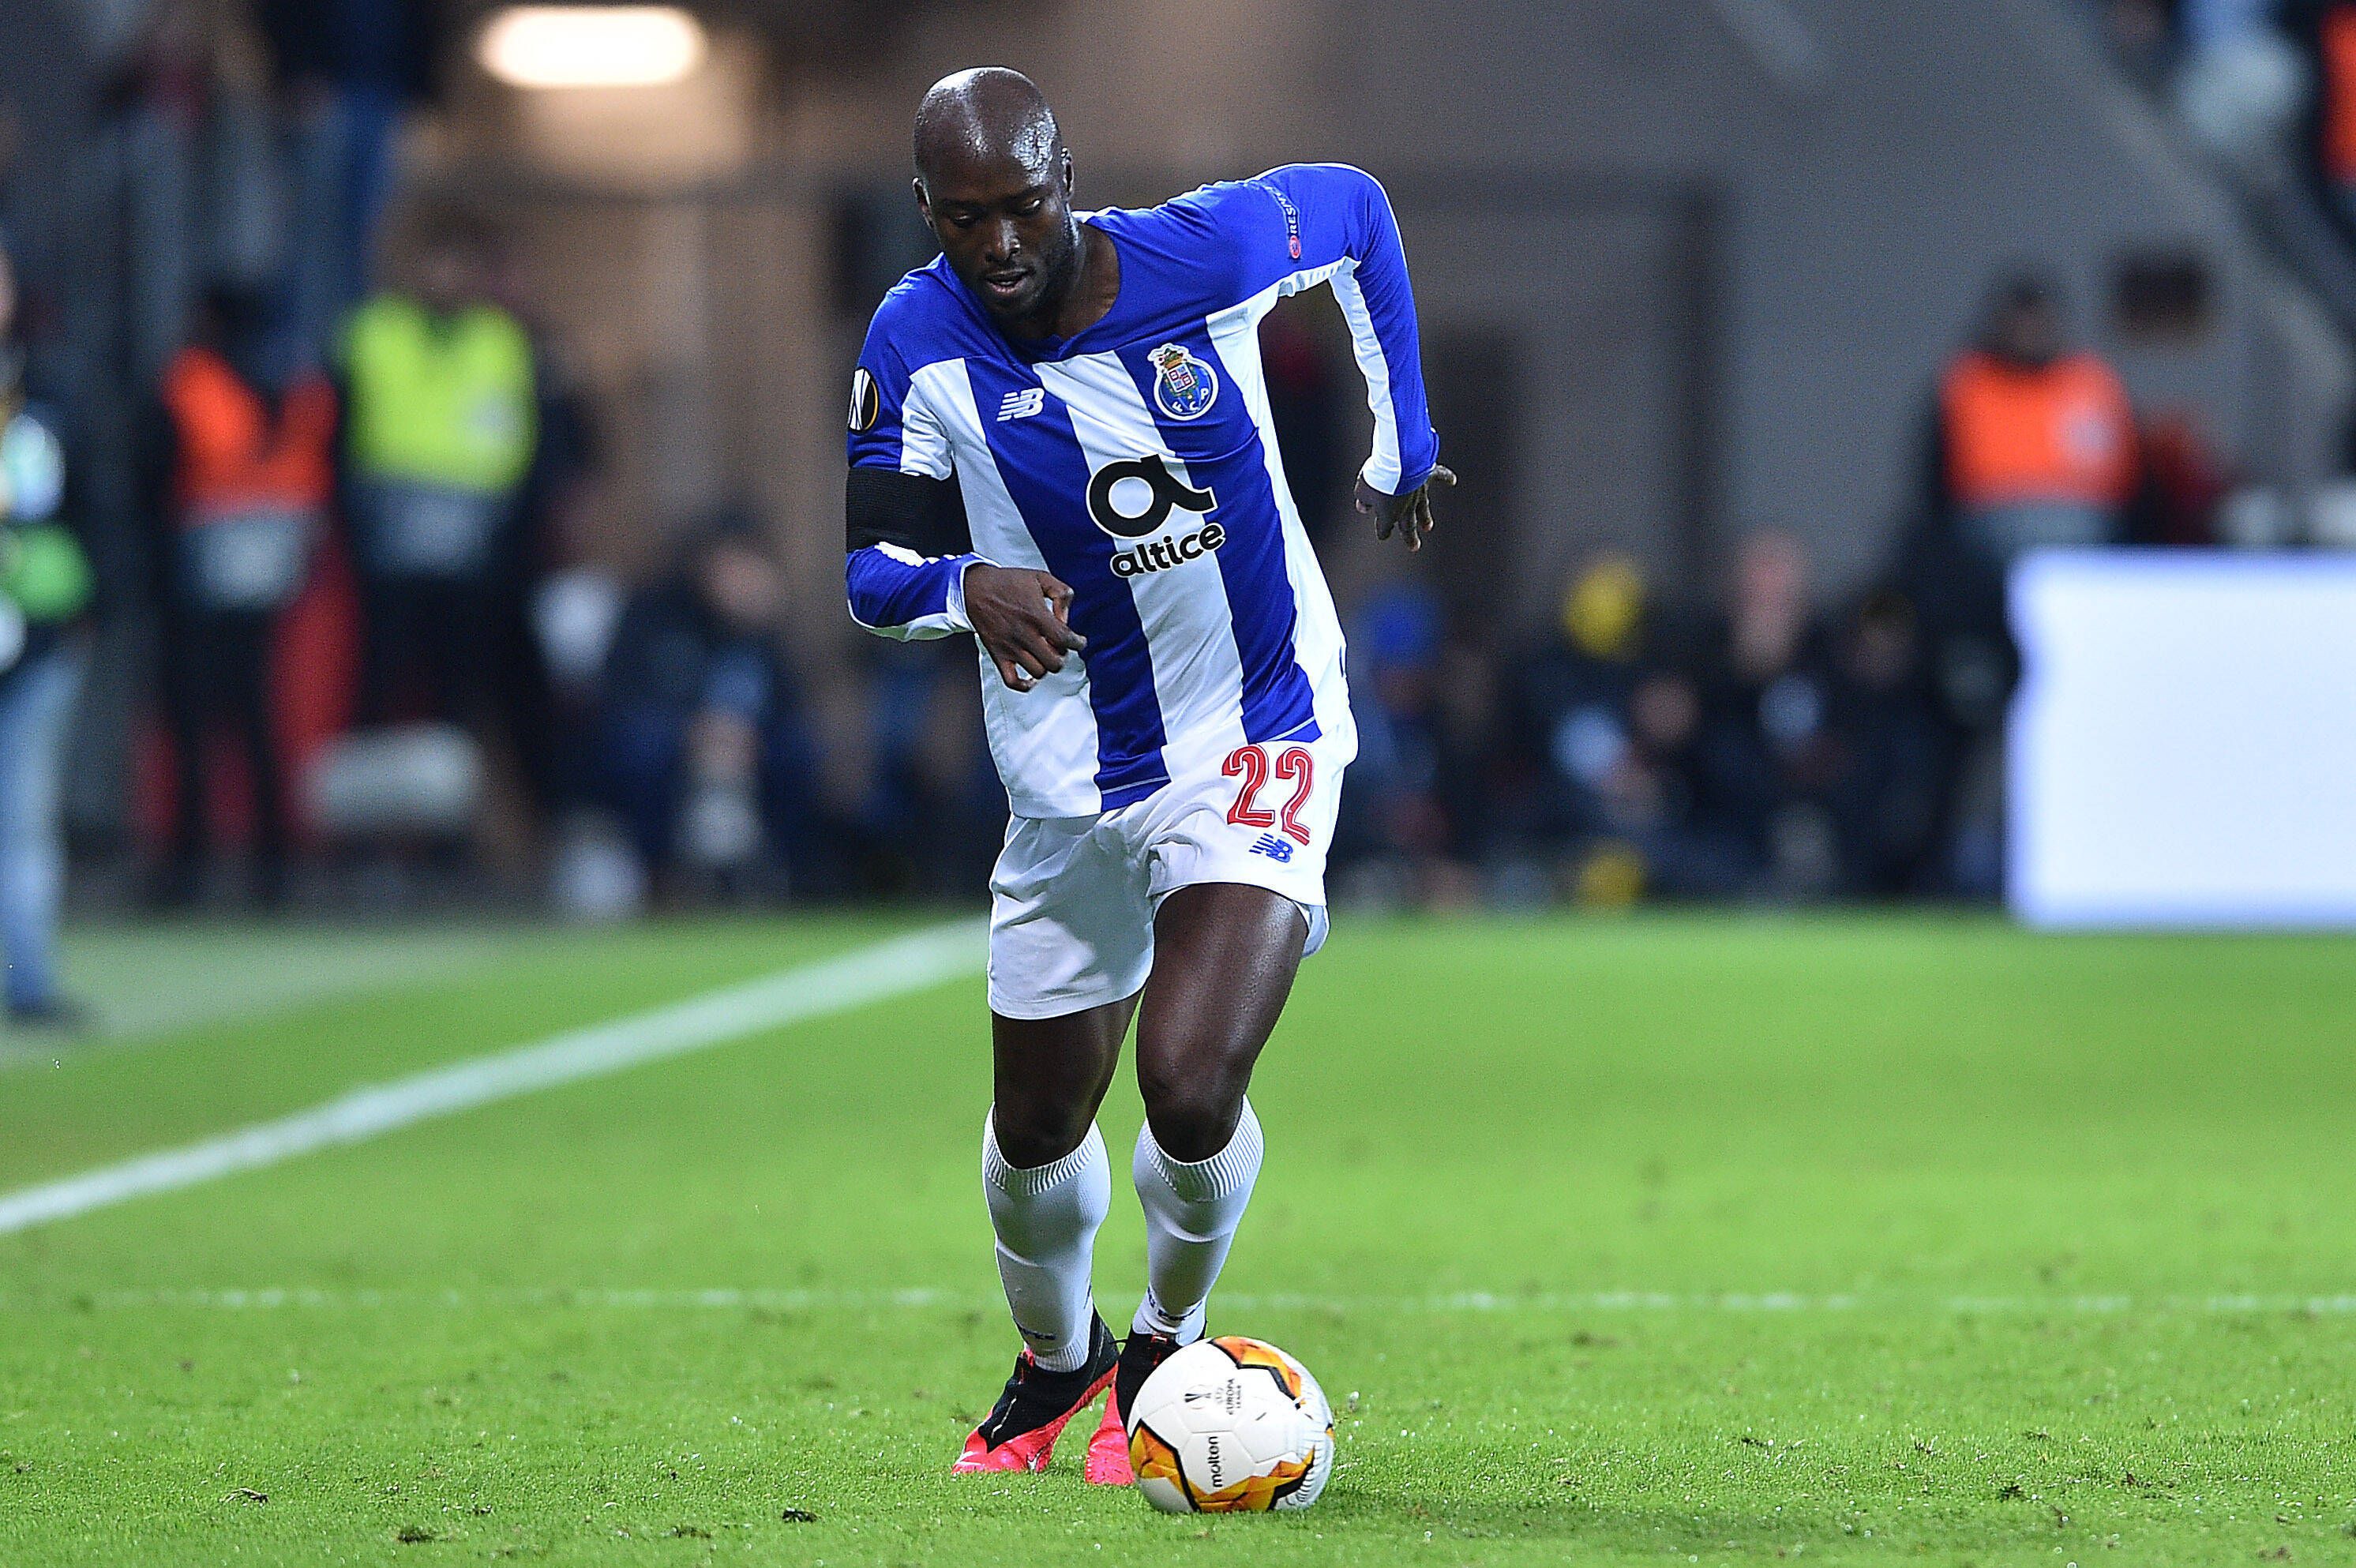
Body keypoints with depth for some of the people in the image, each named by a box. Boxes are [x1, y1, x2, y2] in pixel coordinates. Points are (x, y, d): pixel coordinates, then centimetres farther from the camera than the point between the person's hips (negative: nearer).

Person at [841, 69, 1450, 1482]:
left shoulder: (1204, 253, -17)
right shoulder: (916, 343, -12)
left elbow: (1356, 207, 4)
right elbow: (871, 561, -7)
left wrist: (1405, 439, 12)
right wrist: (967, 586, -30)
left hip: (1261, 742, -3)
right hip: (1071, 778, 3)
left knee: (1191, 1086, -22)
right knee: (1036, 1136, 13)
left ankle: (1167, 1350, 8)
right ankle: (1055, 1364, 45)